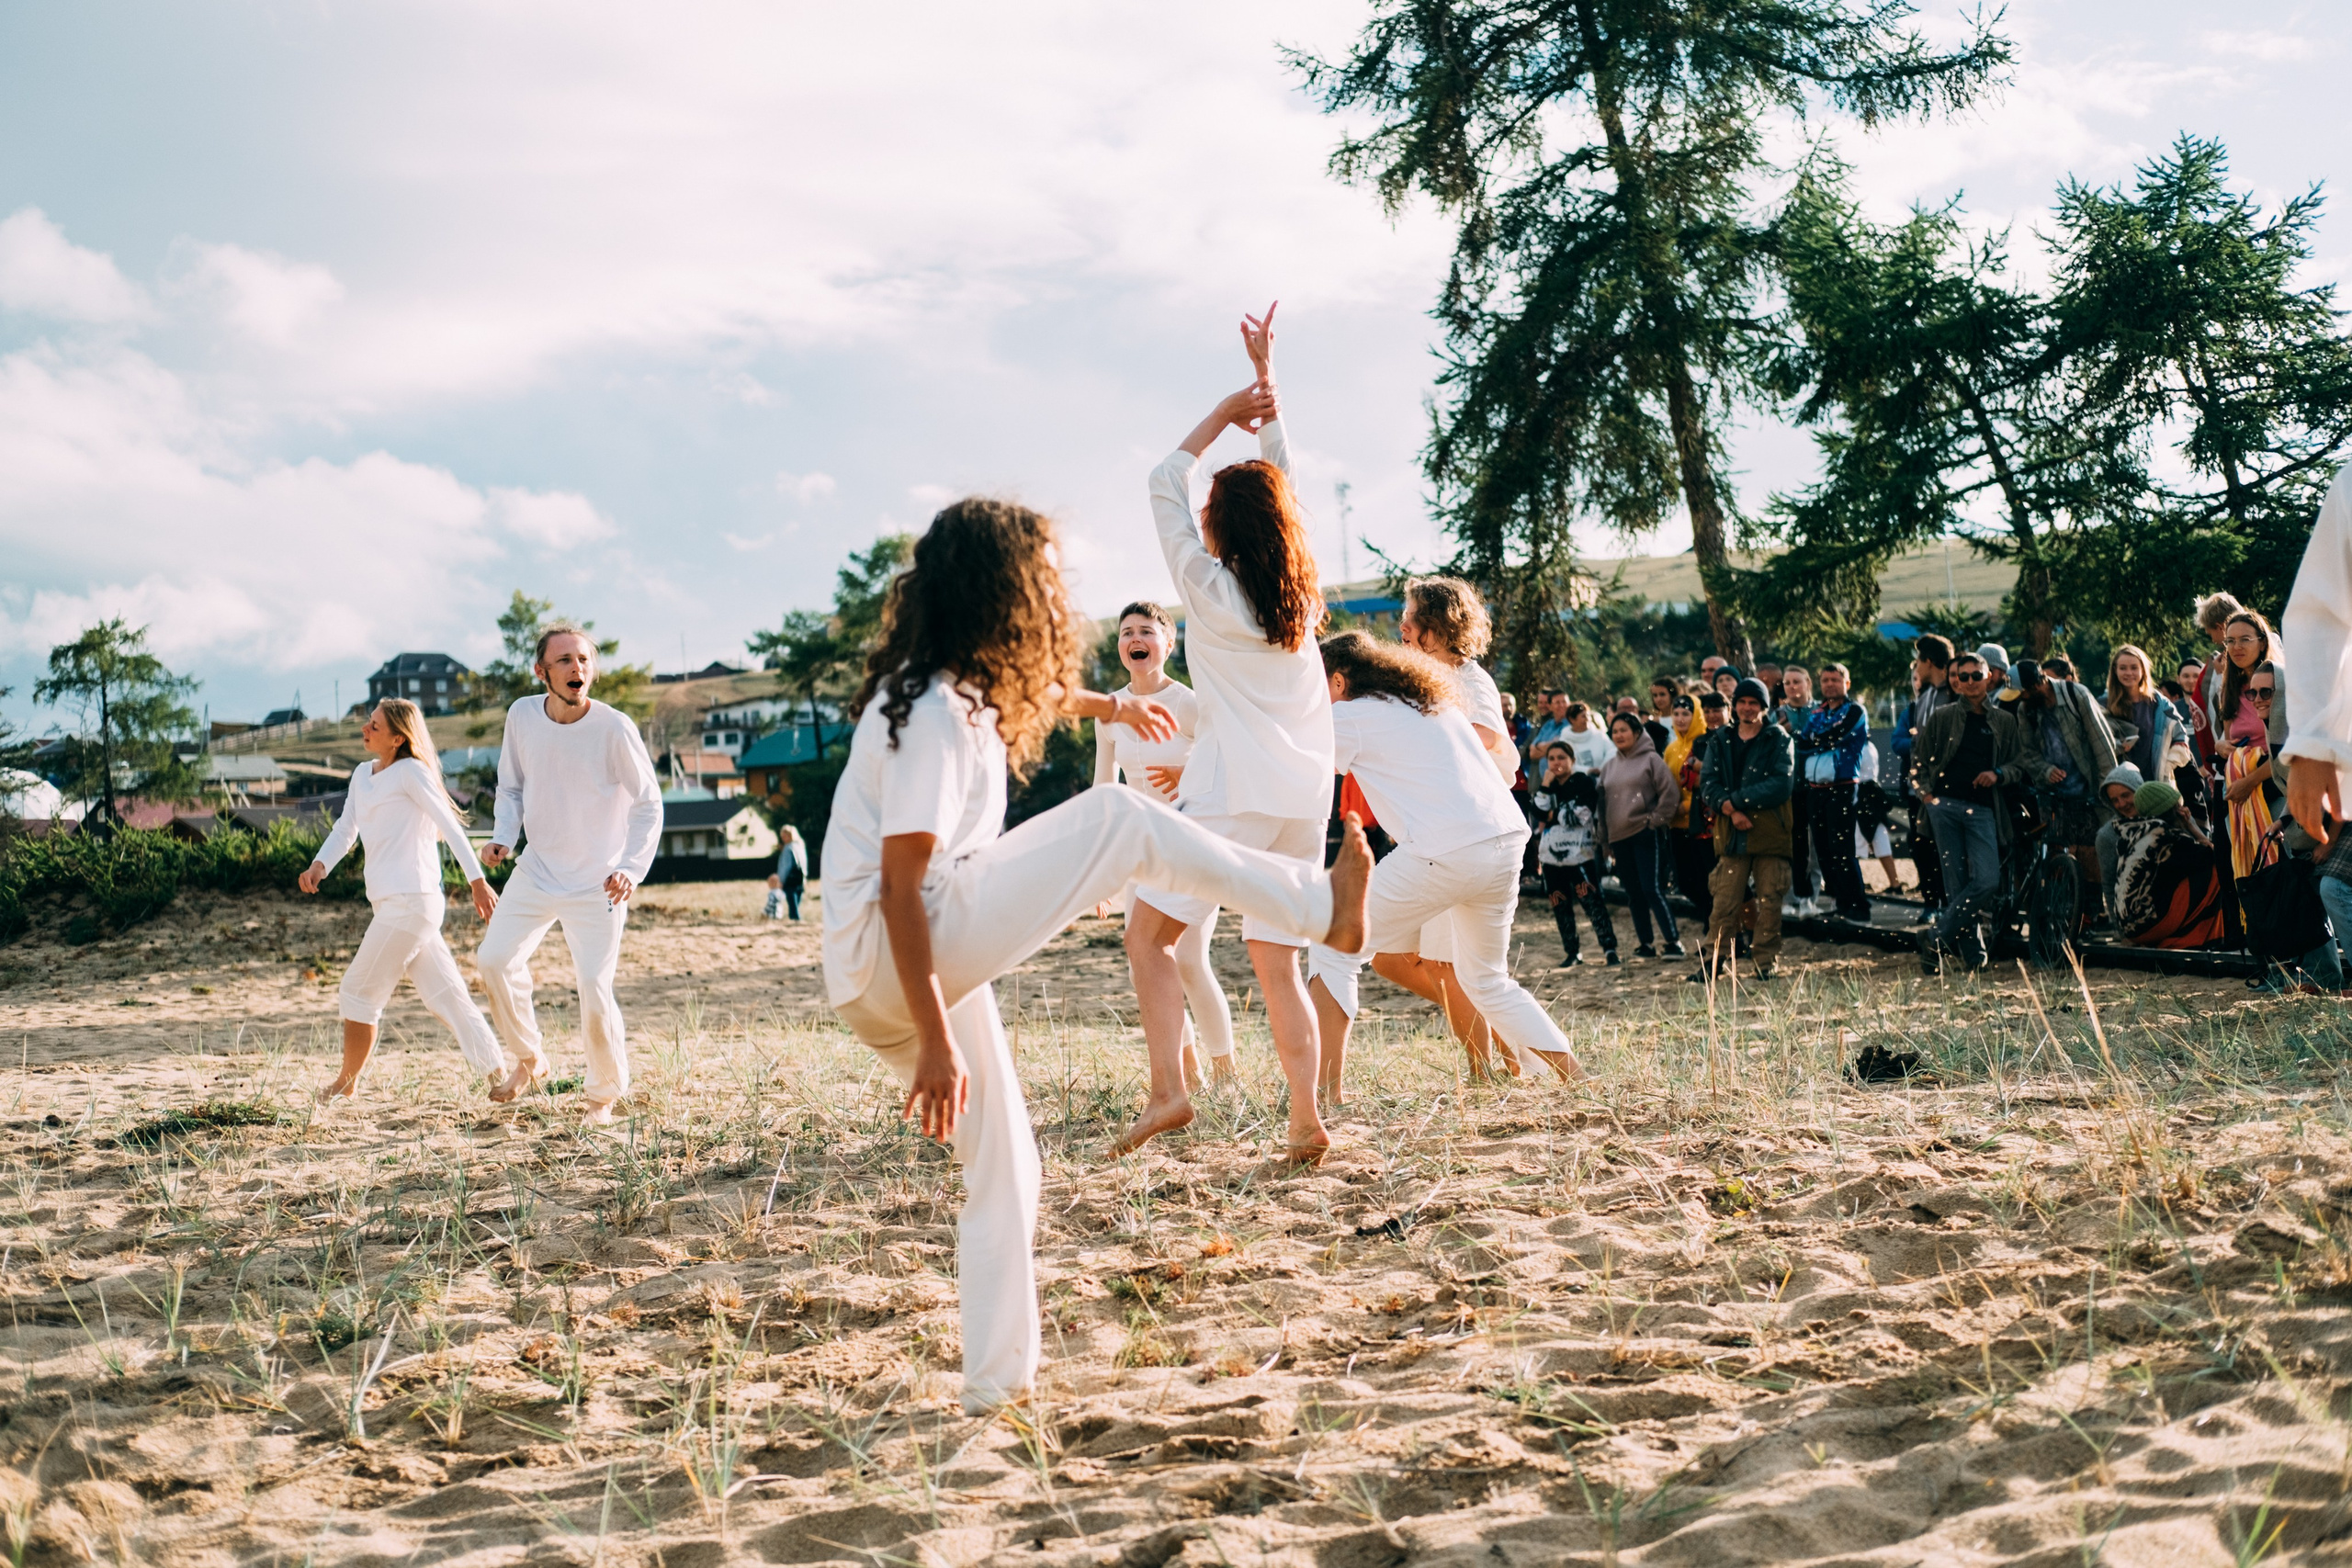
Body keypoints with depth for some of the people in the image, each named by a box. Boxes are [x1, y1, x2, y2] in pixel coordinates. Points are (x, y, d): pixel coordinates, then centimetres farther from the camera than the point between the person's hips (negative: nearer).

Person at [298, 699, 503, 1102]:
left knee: (358, 991, 2)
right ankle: (499, 1075, 9)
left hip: (410, 901, -9)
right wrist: (319, 865, -4)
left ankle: (346, 1084, 18)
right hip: (391, 903, 9)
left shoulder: (410, 772, -8)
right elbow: (345, 831, 15)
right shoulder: (362, 774, 17)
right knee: (445, 996, 8)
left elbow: (450, 826, -12)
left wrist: (478, 882, -17)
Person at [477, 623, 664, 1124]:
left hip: (597, 885, -4)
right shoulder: (522, 716, -5)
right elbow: (511, 787, 10)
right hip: (536, 872, 4)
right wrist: (503, 837, -8)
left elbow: (648, 805, -9)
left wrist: (631, 869, -21)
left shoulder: (614, 728, -17)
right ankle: (529, 1059, 20)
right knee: (494, 960, -5)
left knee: (594, 992, -9)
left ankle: (604, 1095, 15)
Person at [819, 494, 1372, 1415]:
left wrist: (1108, 705, 57)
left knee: (1002, 1164, 15)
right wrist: (935, 1043, -24)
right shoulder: (935, 715, -17)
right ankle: (1320, 907, 1)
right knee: (1120, 821, -9)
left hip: (879, 980, 10)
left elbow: (1029, 694, 41)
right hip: (893, 958, -10)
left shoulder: (969, 685, 14)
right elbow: (902, 887, -22)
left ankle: (998, 1382, 21)